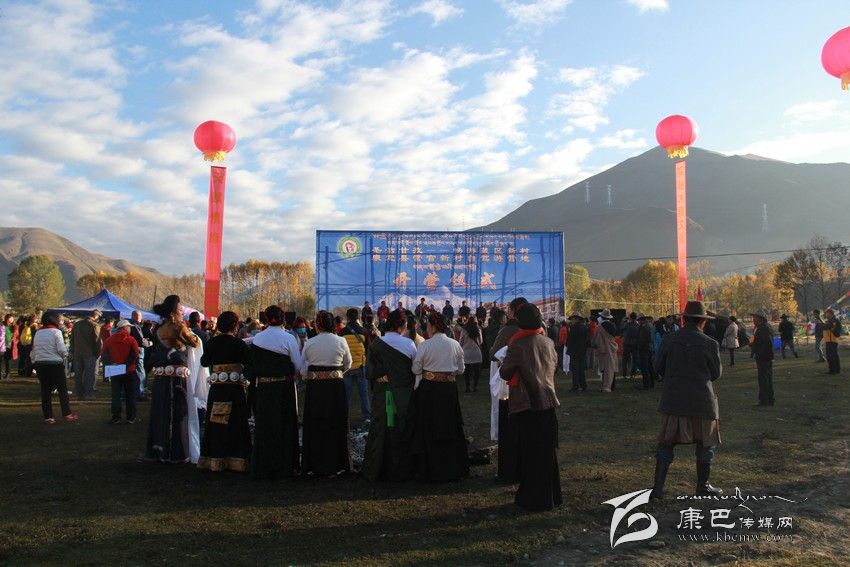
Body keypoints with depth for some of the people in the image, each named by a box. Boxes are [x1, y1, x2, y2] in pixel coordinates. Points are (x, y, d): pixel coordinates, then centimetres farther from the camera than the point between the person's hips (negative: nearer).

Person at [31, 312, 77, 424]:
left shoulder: (38, 333, 9)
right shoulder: (56, 332, -8)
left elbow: (33, 352, 9)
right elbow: (62, 350, -14)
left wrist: (35, 362, 16)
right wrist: (65, 355, 6)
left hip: (40, 364, 5)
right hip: (55, 363, -5)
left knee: (45, 391, 9)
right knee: (62, 389, 6)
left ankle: (48, 417, 10)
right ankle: (67, 414, 9)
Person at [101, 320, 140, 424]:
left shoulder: (108, 340, 4)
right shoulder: (131, 340, -9)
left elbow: (103, 355, 1)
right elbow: (135, 355, -18)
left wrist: (111, 364, 2)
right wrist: (126, 364, -10)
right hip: (129, 372, -3)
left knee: (116, 394, 10)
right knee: (130, 395, 6)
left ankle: (116, 417, 9)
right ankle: (131, 417, 8)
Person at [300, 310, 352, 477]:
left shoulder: (309, 343, -3)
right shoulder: (341, 341, -4)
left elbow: (302, 369, 2)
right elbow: (348, 364, 10)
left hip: (314, 388, 1)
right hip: (336, 387, 0)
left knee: (314, 426, 13)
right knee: (335, 426, 10)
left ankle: (313, 466, 21)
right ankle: (334, 466, 16)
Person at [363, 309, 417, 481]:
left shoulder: (376, 344, -7)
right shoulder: (409, 344, -9)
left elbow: (370, 371, -5)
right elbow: (416, 370, -1)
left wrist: (378, 380, 7)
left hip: (381, 394, 1)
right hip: (403, 394, -1)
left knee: (379, 430, 11)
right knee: (400, 430, 10)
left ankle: (374, 471, 18)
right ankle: (398, 470, 17)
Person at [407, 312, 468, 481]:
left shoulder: (425, 345, -12)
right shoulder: (455, 345, 0)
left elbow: (416, 370, -5)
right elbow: (460, 370, 7)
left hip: (429, 389, -3)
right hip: (449, 389, 3)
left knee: (429, 431, 9)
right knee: (450, 429, 15)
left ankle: (432, 471, 17)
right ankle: (454, 469, 21)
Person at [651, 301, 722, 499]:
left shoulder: (669, 339, -5)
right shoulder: (710, 344, -10)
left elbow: (658, 367, 2)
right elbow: (716, 373, 1)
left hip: (673, 400, 2)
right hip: (701, 401, -2)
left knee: (666, 443, 9)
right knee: (705, 444, 16)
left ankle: (658, 486, 7)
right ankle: (703, 486, 24)